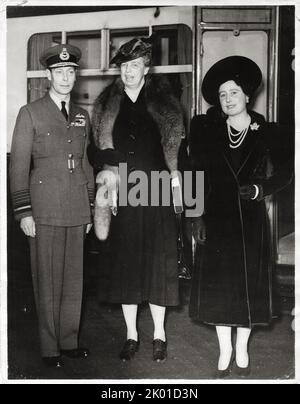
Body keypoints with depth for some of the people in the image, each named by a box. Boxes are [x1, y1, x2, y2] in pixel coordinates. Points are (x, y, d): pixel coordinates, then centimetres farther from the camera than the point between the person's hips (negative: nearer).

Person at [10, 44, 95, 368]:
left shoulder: (81, 116, 14)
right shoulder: (30, 113, -1)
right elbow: (19, 165, -3)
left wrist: (90, 206, 14)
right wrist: (23, 211, -9)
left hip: (77, 210, 5)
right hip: (45, 209, -4)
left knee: (74, 279, 10)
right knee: (48, 281, 2)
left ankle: (69, 341, 22)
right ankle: (50, 348, 13)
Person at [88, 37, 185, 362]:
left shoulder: (164, 102, 4)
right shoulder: (106, 104, 8)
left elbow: (179, 146, 6)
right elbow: (95, 149, 11)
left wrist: (176, 174, -7)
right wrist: (103, 170, -6)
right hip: (121, 197, 2)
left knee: (157, 263, 3)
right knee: (124, 264, 6)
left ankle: (159, 335, 17)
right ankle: (131, 335, 19)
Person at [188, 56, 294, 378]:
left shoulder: (267, 134, -1)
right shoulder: (206, 130, 1)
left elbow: (284, 173, 6)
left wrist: (259, 189, -11)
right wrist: (196, 215, -7)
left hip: (251, 220, 0)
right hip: (216, 218, 1)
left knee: (249, 285, 7)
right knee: (218, 287, 5)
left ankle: (242, 351, 27)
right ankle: (225, 352, 22)